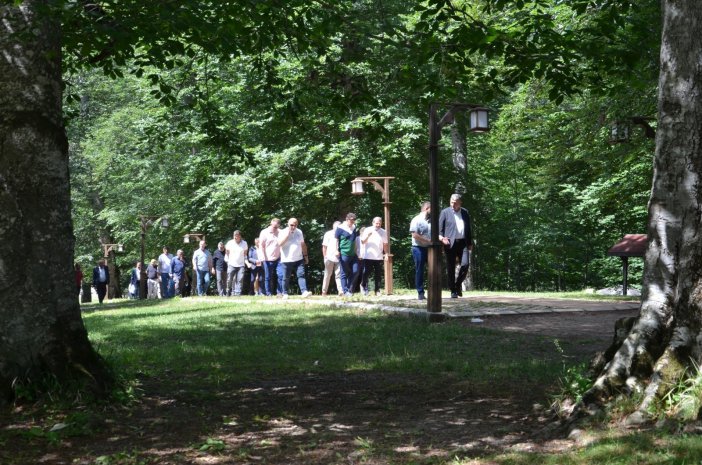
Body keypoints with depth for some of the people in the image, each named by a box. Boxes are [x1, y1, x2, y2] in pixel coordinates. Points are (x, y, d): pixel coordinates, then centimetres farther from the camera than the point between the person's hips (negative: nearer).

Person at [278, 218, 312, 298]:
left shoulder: (299, 232, 9)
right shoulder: (283, 232, -4)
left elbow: (303, 244, 18)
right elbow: (280, 243, -19)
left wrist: (305, 255, 16)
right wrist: (288, 234, -17)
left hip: (298, 259, 3)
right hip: (286, 260, -3)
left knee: (301, 275, -9)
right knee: (286, 278, 4)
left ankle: (304, 292, -17)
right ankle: (285, 294, 14)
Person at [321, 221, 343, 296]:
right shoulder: (328, 234, 5)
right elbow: (324, 246, 3)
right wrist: (325, 256, -3)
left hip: (338, 258, 2)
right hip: (329, 258, -2)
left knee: (339, 275, -5)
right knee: (327, 275, 6)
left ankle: (340, 291, -13)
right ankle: (324, 291, 12)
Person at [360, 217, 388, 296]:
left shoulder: (383, 232, 8)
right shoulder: (367, 230, 1)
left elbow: (385, 244, 12)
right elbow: (363, 242, -1)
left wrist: (386, 254, 3)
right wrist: (368, 236, -18)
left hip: (379, 257, 2)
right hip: (368, 256, -2)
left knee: (378, 275, 2)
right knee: (366, 273, -3)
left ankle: (377, 290, 7)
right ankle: (363, 286, 18)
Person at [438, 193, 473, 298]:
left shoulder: (465, 212, 14)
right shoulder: (445, 212, 5)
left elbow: (468, 228, 18)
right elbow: (440, 228, 3)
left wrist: (470, 243, 14)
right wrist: (441, 238, -15)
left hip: (463, 242, 2)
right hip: (450, 243, -2)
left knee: (465, 265, -12)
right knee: (450, 268, -1)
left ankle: (458, 284, 11)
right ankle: (453, 291, 8)